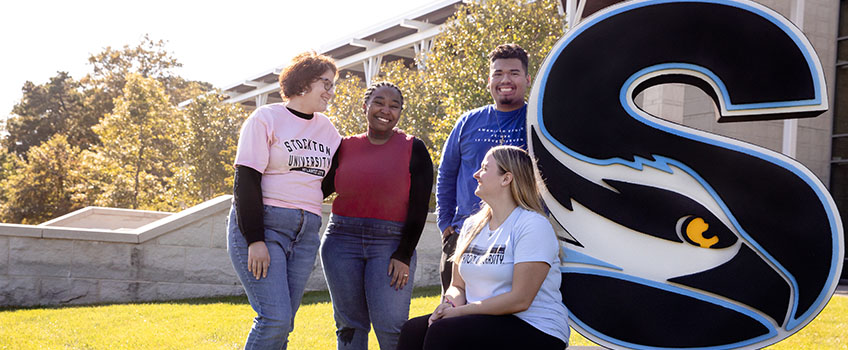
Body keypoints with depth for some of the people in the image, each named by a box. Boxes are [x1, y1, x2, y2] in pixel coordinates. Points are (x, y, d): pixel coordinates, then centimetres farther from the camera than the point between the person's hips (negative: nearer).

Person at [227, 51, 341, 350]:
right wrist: (255, 240, -17)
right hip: (260, 224, -5)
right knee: (275, 318, -16)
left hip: (305, 233, 6)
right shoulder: (266, 119, -3)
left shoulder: (327, 129, 14)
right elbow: (246, 182, -10)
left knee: (282, 324, 2)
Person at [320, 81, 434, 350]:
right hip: (342, 240, 3)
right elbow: (321, 188, 14)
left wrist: (404, 255, -8)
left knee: (390, 326, -12)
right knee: (349, 326, 6)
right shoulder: (345, 147, 9)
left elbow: (419, 208, -2)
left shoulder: (413, 149, 1)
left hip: (392, 244, -3)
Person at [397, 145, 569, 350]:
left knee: (442, 332, -28)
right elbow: (458, 285, 16)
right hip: (483, 322, 7)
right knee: (413, 330, -15)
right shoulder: (472, 225, 14)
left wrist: (461, 311, -14)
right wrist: (452, 304, -9)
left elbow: (520, 299, -17)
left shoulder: (533, 225, -11)